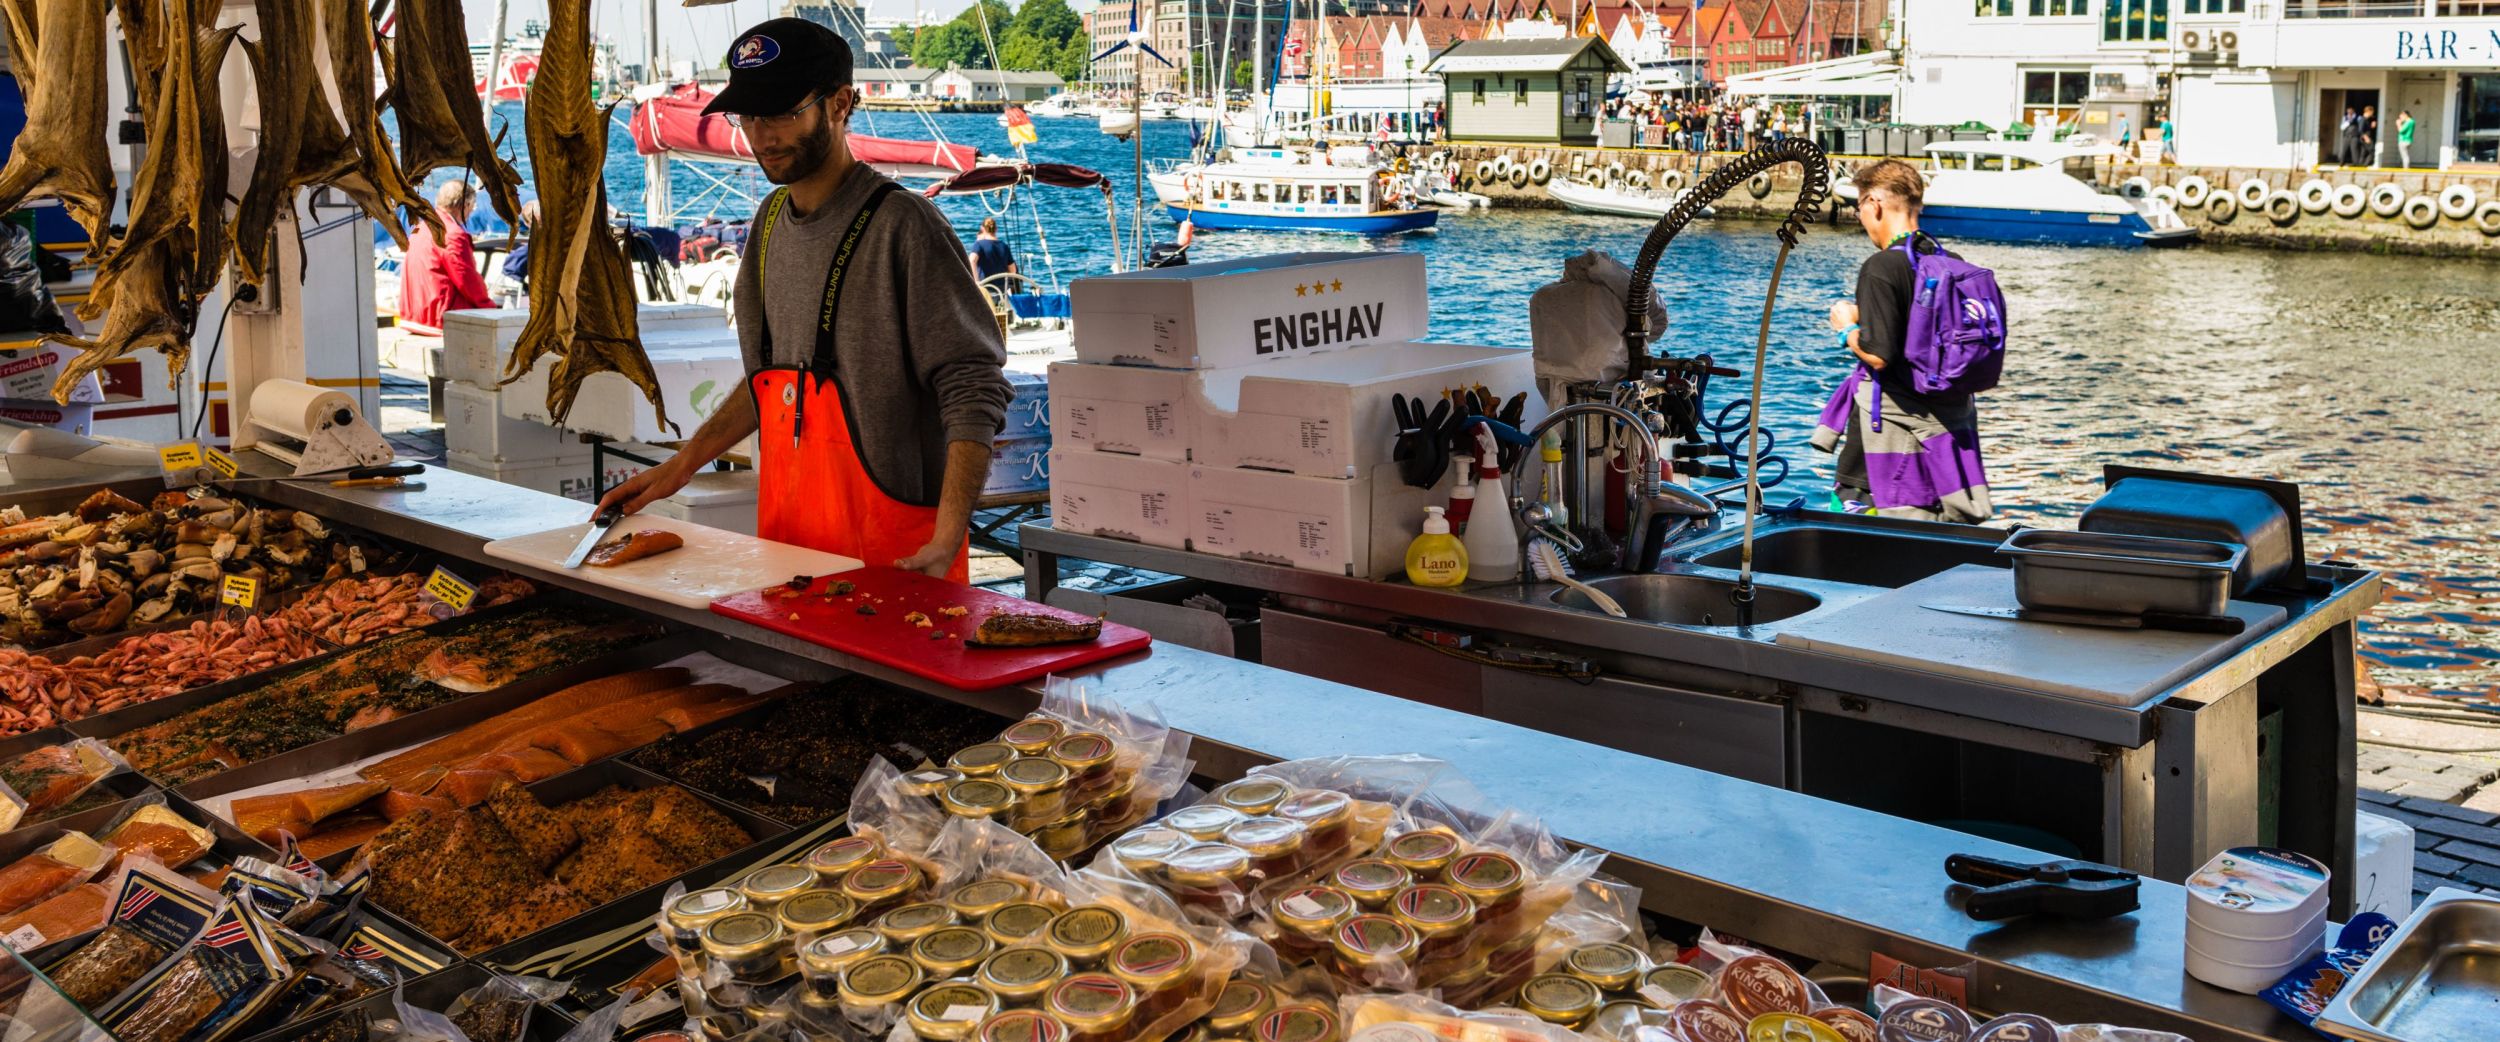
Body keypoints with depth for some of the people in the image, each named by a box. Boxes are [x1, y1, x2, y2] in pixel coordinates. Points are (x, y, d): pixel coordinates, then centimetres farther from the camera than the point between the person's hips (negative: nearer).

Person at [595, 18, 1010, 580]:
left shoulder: (902, 226, -14)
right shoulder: (773, 219, 11)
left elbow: (973, 392, -17)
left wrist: (946, 542, -26)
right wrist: (682, 466, 16)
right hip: (785, 544, 7)